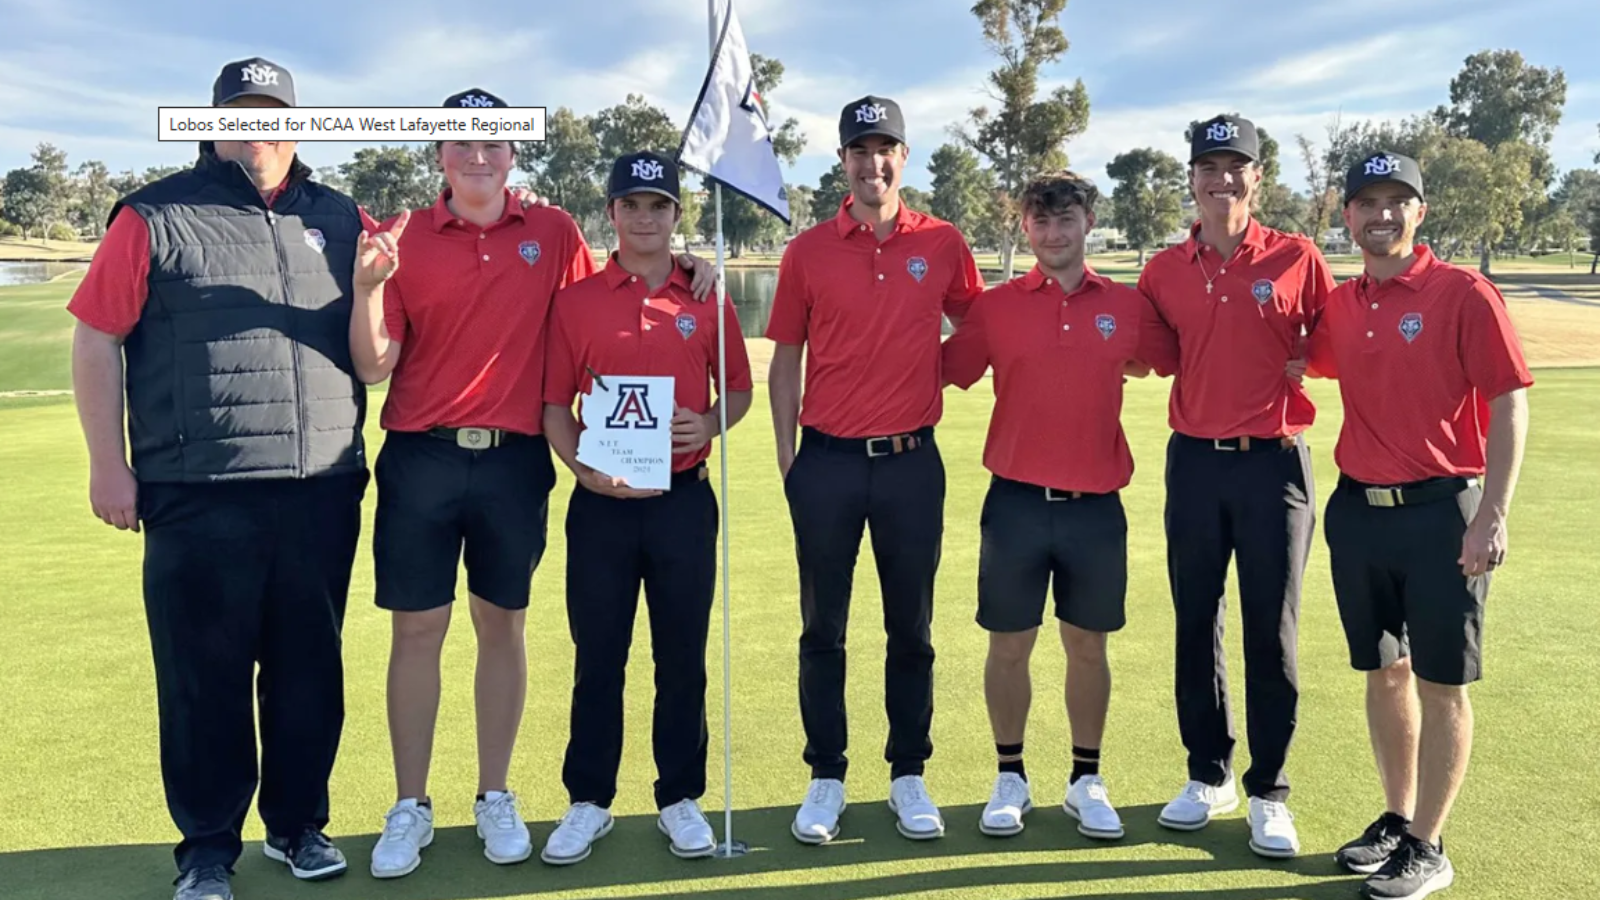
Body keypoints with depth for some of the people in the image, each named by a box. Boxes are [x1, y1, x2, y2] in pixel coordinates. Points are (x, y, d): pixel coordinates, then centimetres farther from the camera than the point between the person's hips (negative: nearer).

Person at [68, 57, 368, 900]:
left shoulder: (340, 220, 12)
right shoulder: (156, 217, 3)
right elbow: (95, 338, 1)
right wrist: (108, 464, -4)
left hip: (322, 489, 3)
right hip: (199, 493, -3)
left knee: (309, 669, 11)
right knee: (204, 676, 4)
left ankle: (298, 823, 27)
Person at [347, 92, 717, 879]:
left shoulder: (554, 233, 4)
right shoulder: (404, 240, 1)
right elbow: (374, 367, -2)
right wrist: (367, 287, -19)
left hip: (514, 460, 1)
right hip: (419, 459, 0)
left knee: (503, 627, 10)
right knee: (417, 630, 5)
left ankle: (496, 798, 23)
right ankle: (410, 808, 18)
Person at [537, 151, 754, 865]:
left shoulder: (706, 300, 5)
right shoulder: (575, 301, 3)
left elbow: (739, 389, 12)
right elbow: (554, 404, 4)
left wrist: (709, 424, -9)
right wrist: (583, 467, -12)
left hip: (684, 498, 0)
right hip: (601, 502, 0)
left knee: (682, 656, 8)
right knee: (597, 656, 7)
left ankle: (680, 799, 23)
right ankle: (588, 802, 21)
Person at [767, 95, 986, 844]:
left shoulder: (943, 244, 2)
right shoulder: (808, 251, 1)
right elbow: (785, 358, 5)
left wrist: (937, 370, 0)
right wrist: (786, 453, 0)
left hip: (912, 462, 1)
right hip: (827, 463, 0)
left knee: (911, 628, 9)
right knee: (822, 629, 7)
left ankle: (909, 776, 23)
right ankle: (825, 778, 20)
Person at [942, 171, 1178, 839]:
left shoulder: (1127, 306, 4)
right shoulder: (995, 307, 0)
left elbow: (1168, 361, 15)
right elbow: (946, 370, 3)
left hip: (1096, 506, 1)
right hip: (1016, 502, -1)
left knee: (1088, 646, 11)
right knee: (1009, 646, 8)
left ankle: (1087, 782, 26)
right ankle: (1010, 779, 25)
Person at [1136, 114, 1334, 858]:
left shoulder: (1297, 259, -2)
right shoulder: (1164, 270, 5)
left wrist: (1300, 366, -9)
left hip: (1273, 462, -2)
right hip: (1194, 462, 3)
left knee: (1272, 632, 3)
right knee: (1196, 625, 10)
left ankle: (1268, 793, 16)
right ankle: (1208, 775, 26)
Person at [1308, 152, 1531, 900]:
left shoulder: (1463, 294, -8)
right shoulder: (1340, 307, 7)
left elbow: (1510, 405, -11)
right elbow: (1302, 362, 26)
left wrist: (1493, 515, -16)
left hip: (1441, 510, -5)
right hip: (1357, 510, 6)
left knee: (1441, 684, 3)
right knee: (1384, 672, 15)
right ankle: (1396, 820, 30)